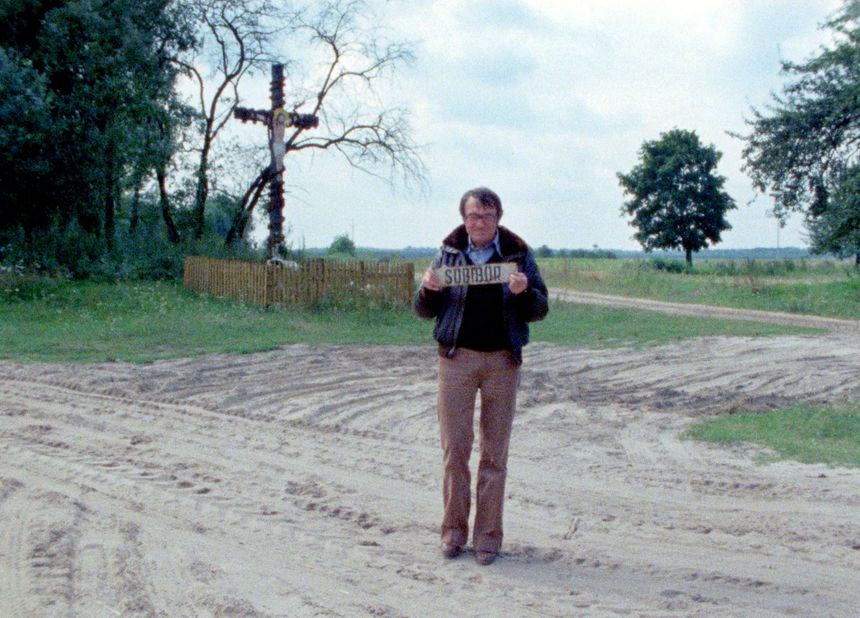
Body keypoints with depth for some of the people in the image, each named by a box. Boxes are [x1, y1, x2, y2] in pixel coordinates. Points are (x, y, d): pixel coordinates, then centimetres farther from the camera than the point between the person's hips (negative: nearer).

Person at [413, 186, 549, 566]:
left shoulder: (518, 254, 4)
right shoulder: (449, 253, 6)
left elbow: (540, 310, 4)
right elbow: (423, 311, 8)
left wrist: (524, 292, -17)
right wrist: (428, 289, -14)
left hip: (502, 360, 0)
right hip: (457, 357, 0)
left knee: (495, 452, 4)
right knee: (454, 447, 1)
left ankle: (487, 536, 12)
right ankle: (453, 530, 12)